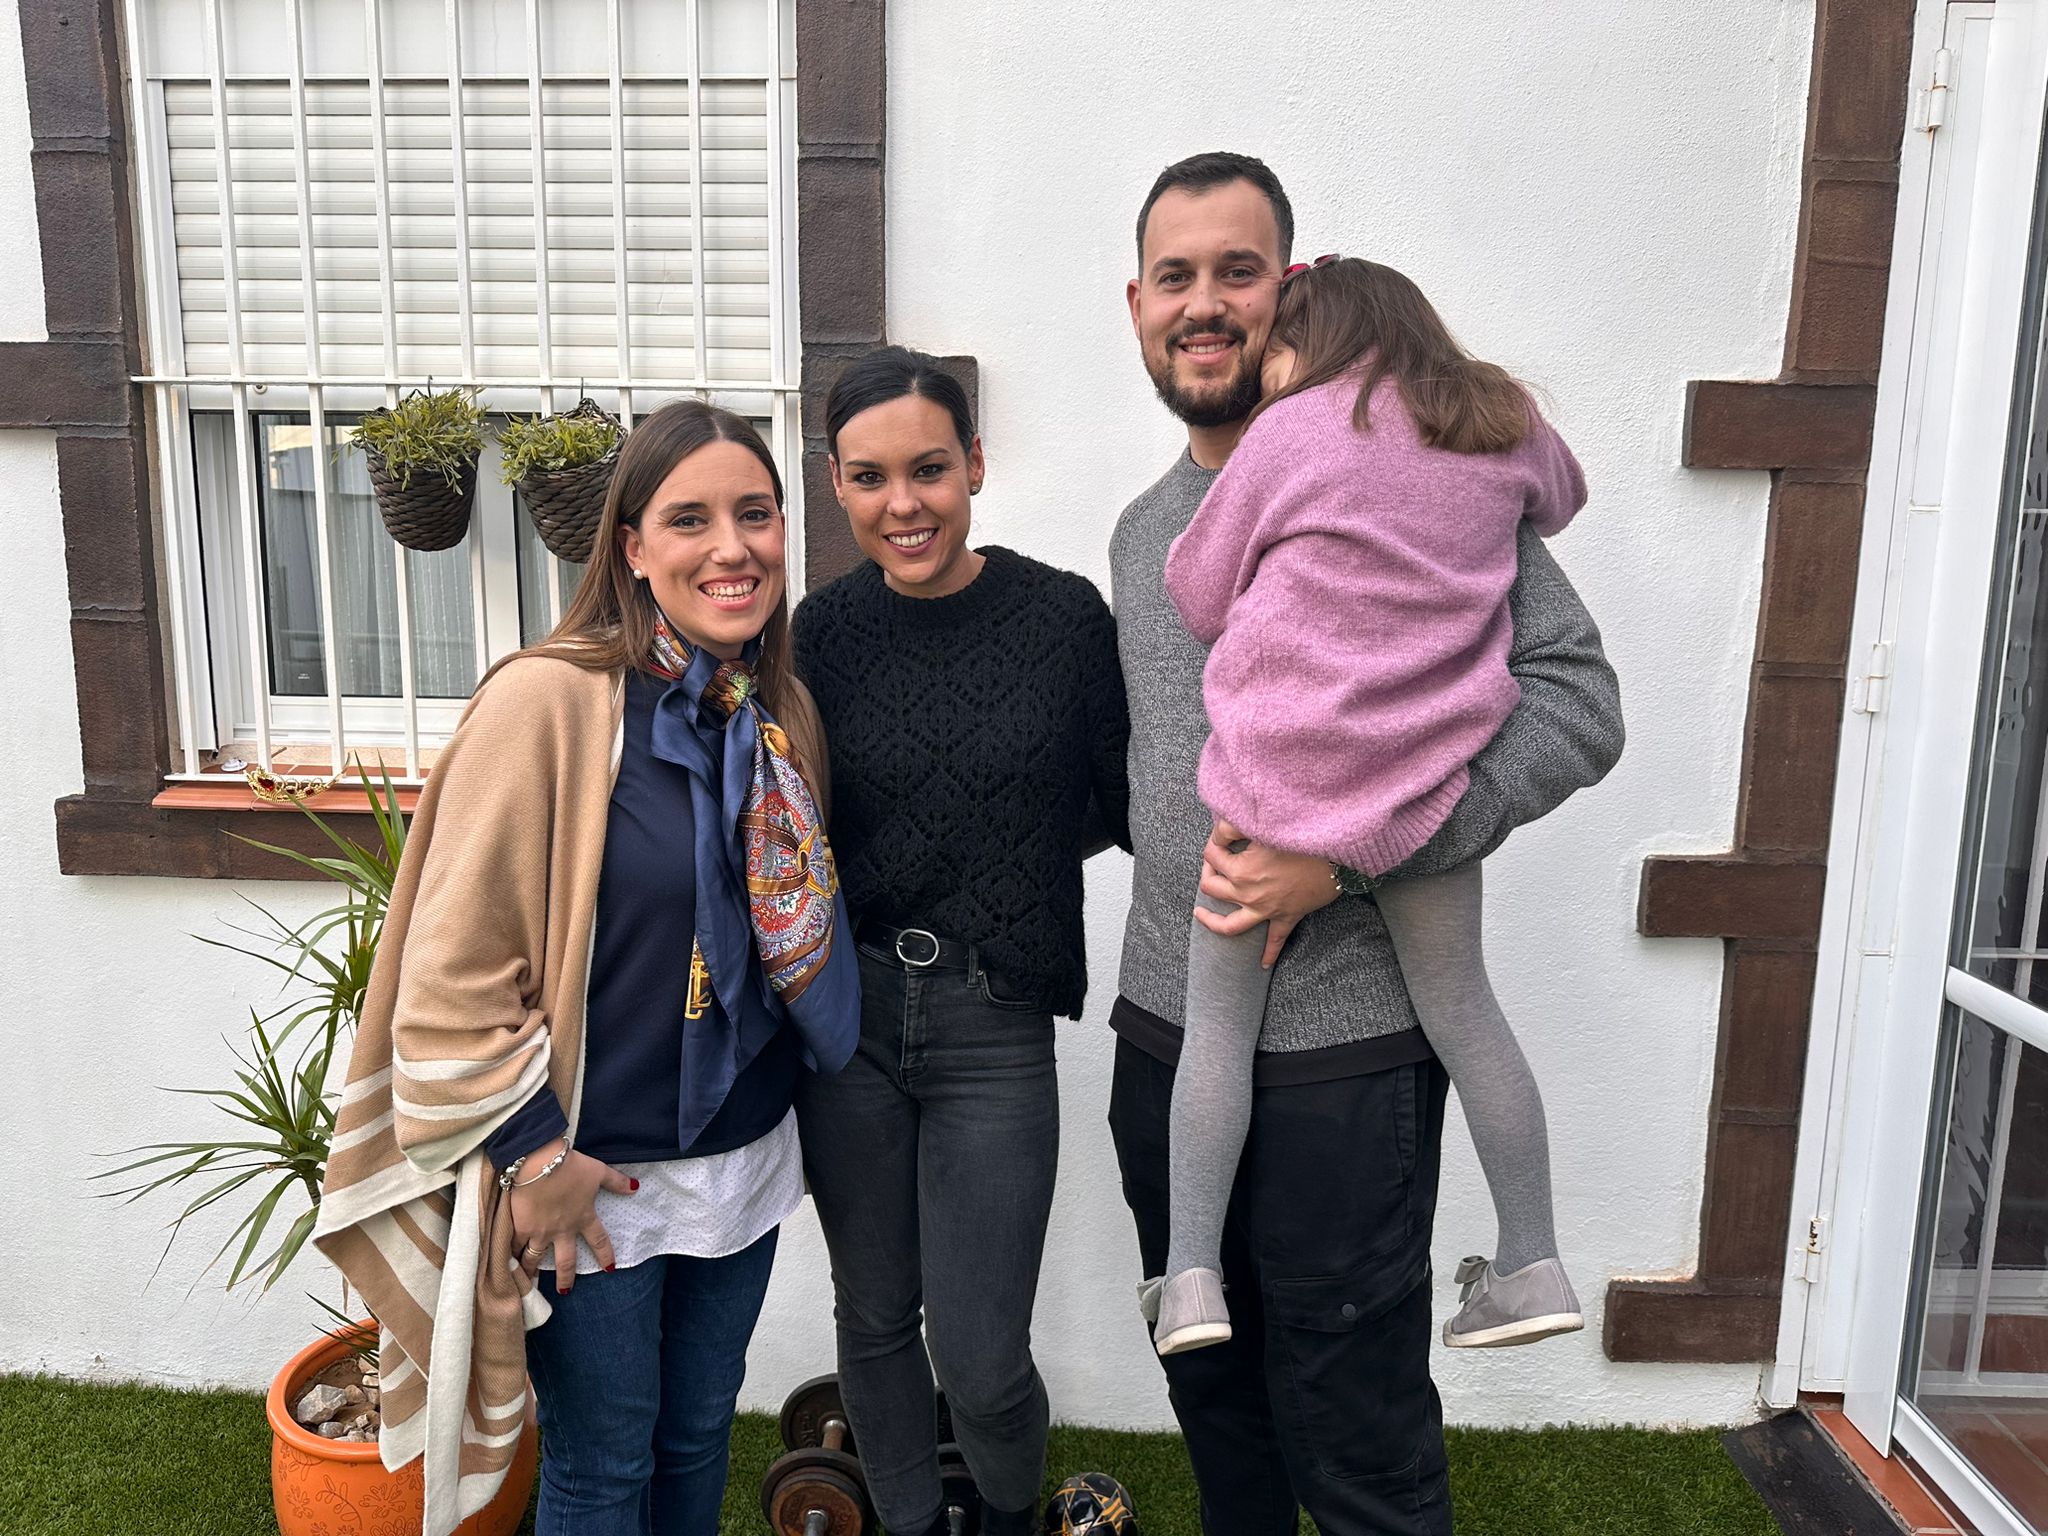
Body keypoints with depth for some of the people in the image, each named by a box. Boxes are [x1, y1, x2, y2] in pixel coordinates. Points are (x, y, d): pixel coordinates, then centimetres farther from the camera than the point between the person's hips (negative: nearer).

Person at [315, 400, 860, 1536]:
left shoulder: (779, 713, 1)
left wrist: (774, 1101, 12)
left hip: (744, 1156, 6)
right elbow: (455, 964, -17)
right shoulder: (547, 702, -19)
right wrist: (535, 1153, -14)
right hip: (591, 1175, -5)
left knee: (699, 1437, 22)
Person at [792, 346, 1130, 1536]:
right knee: (876, 1319, 17)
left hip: (997, 1025, -2)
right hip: (848, 1010, 2)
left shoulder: (1066, 615, -8)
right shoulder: (828, 629, -1)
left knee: (981, 1361, 3)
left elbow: (1120, 810, 0)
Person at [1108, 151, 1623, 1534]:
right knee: (1213, 1395, 22)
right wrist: (1216, 889, 6)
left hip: (1344, 1051, -6)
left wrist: (1344, 855, -23)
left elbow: (1579, 705, -15)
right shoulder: (1143, 531, 12)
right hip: (1165, 1030, 6)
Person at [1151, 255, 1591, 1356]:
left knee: (1219, 1018, 7)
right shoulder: (1503, 424, 9)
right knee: (1458, 1005, 16)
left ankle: (1191, 1274, 8)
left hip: (1280, 767, -4)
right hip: (1427, 773, 4)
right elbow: (1561, 496, 32)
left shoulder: (1289, 432, -4)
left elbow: (1199, 594, 2)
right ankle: (1531, 1264, 26)